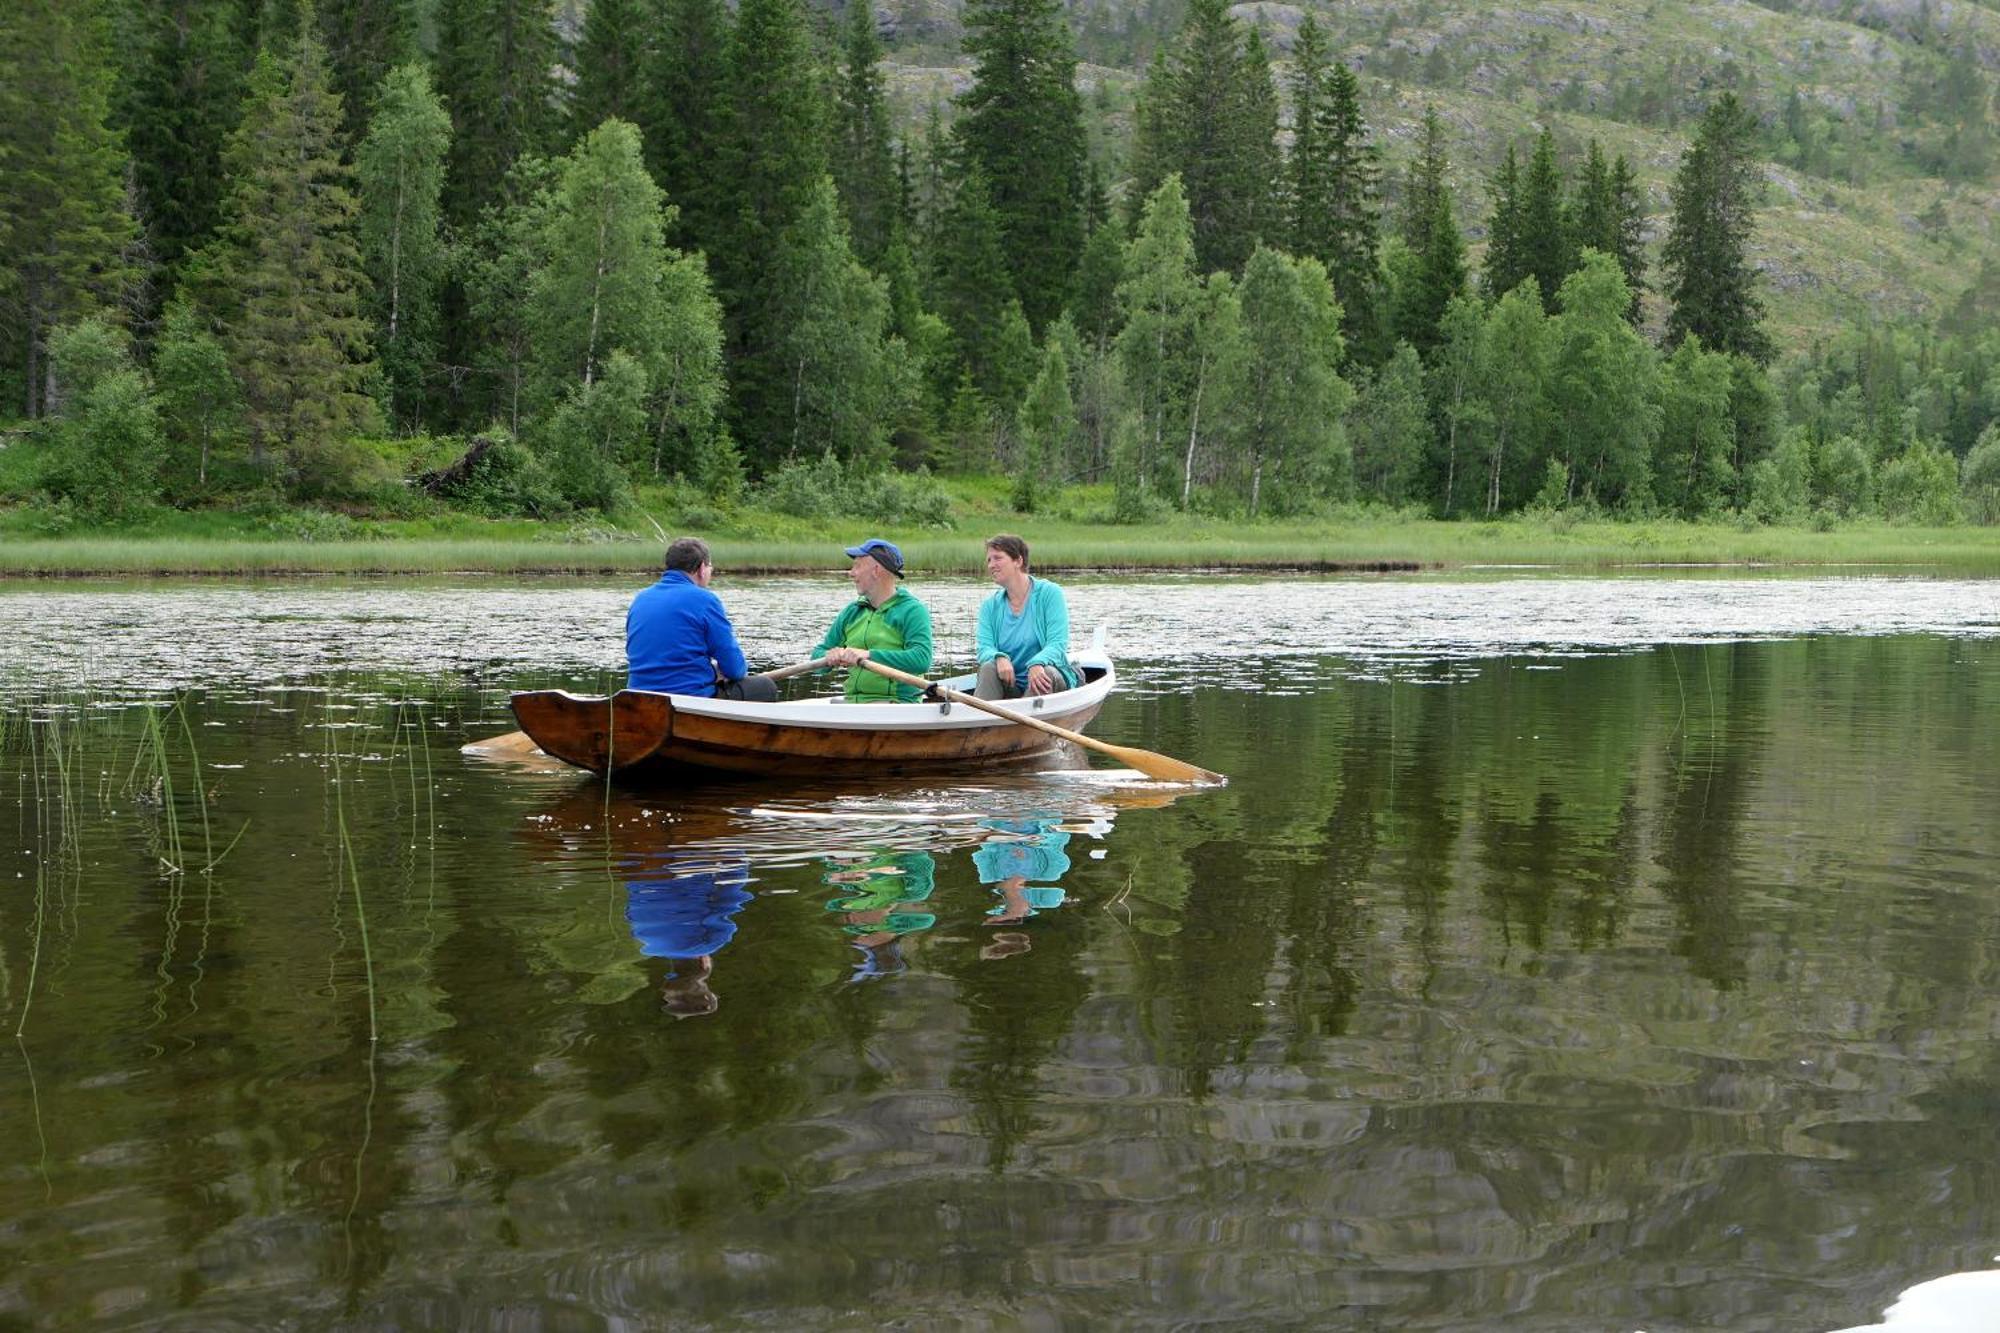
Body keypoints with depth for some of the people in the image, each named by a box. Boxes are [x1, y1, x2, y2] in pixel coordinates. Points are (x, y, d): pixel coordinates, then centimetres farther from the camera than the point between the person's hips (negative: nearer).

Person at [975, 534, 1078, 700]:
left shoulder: (1049, 593, -3)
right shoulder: (989, 606, 9)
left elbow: (1058, 644, -13)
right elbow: (984, 649, -2)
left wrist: (1037, 664, -35)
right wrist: (999, 658, -28)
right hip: (1010, 687, 3)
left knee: (1046, 672, -34)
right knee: (989, 667, -27)